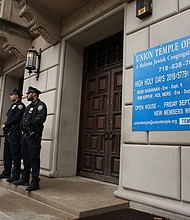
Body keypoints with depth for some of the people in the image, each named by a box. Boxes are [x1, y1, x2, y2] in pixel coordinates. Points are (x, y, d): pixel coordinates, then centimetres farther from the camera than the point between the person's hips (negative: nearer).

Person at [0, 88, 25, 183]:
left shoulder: (20, 105, -6)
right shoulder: (13, 106, 24)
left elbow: (16, 119, -17)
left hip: (15, 133, -10)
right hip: (8, 132, 10)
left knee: (15, 154, -7)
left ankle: (15, 176, -4)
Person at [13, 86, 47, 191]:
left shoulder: (40, 105, -5)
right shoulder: (29, 106, 24)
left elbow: (41, 118, -19)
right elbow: (23, 118, 19)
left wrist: (29, 122, -17)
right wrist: (22, 124, -1)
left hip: (34, 135, -9)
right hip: (26, 134, 9)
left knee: (34, 158, -7)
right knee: (25, 157, 13)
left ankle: (35, 182, -3)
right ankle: (24, 179, 23)